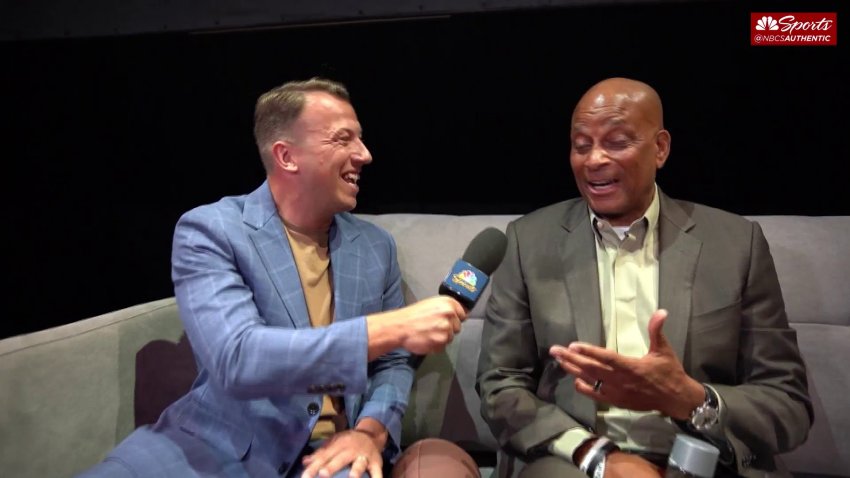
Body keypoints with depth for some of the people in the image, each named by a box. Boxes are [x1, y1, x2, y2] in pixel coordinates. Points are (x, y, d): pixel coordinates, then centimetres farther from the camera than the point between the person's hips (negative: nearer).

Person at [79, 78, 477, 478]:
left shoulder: (376, 245, 6)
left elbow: (392, 362, 12)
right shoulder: (209, 230, -9)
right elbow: (235, 359, -23)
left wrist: (370, 431, -9)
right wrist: (393, 328, -26)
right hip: (219, 446, -1)